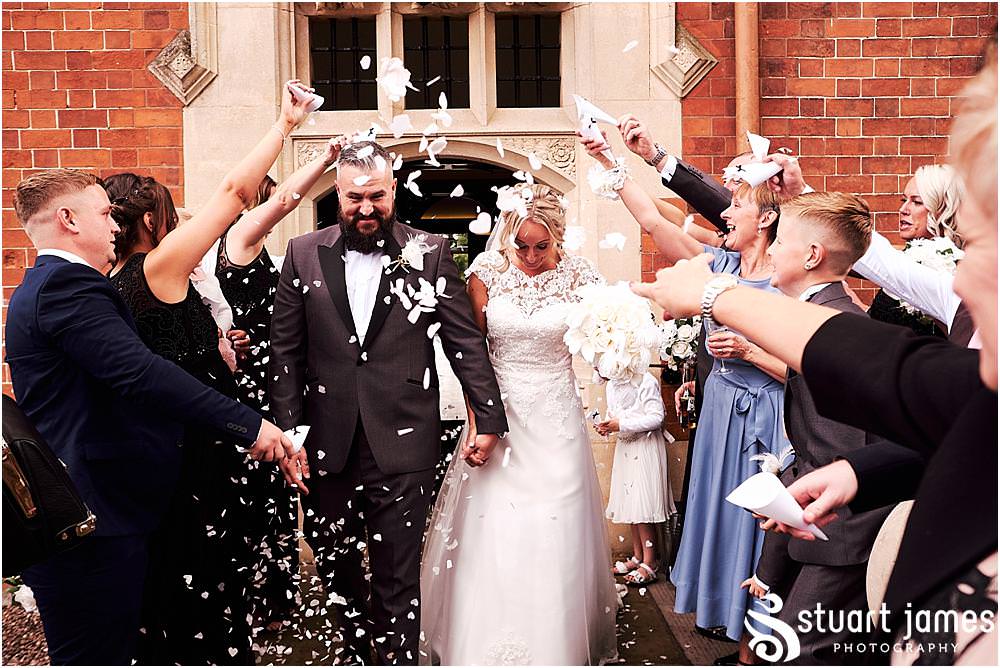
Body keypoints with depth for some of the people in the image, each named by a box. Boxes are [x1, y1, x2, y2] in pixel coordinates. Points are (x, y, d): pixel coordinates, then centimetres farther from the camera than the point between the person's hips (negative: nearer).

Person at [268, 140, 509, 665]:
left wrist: (489, 418, -1)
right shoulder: (304, 254, 5)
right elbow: (285, 348, 6)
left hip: (402, 444, -2)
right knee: (333, 563, 17)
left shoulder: (430, 253, 0)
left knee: (397, 577, 4)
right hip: (327, 444, 3)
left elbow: (465, 341, 1)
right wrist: (287, 429, 0)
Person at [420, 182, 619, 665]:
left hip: (556, 424, 0)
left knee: (553, 540, 6)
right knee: (490, 538, 5)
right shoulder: (487, 273, -5)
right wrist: (476, 425, -8)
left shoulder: (577, 277, -5)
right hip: (499, 414, 0)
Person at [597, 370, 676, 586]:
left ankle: (649, 562, 1)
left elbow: (656, 417, -21)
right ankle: (638, 556, 22)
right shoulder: (611, 385, 6)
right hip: (625, 446, 8)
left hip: (645, 447, -8)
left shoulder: (647, 382, -18)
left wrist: (622, 424, -24)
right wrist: (606, 426, -4)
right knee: (631, 504, 12)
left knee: (642, 505, -7)